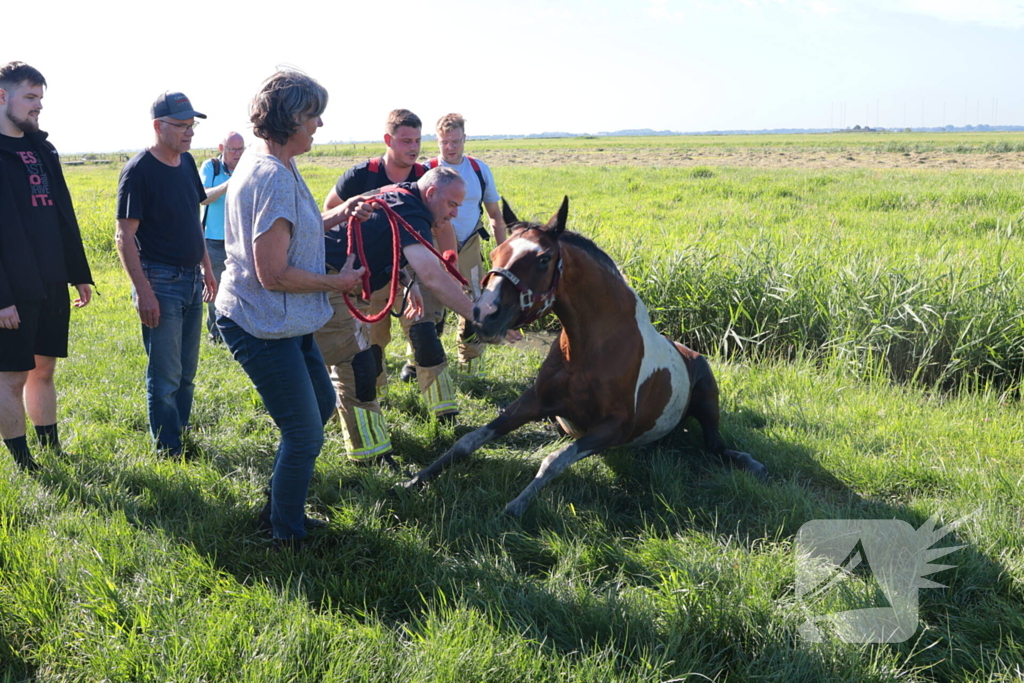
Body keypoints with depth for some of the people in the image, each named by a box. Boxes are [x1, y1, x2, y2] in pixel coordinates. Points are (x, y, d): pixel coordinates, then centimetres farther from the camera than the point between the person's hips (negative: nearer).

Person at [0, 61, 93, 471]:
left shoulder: (41, 149, 13)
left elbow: (64, 217, 16)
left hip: (52, 285, 7)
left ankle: (52, 452, 26)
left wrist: (79, 274, 15)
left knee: (44, 370, 16)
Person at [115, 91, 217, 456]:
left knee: (186, 372, 15)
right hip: (160, 282, -8)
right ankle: (168, 452, 8)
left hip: (191, 280, 8)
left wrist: (206, 268, 19)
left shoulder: (186, 162, 9)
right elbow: (124, 236, -16)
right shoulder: (139, 171, -14)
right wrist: (143, 291, -20)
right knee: (166, 377, -1)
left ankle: (182, 437, 27)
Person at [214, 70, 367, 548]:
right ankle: (286, 535, 20)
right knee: (304, 432, 0)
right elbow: (274, 274, -27)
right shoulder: (274, 178, -25)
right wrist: (338, 281, -14)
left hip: (283, 322, 11)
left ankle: (279, 505, 37)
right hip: (261, 327, -11)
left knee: (321, 404, 24)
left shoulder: (263, 163, 8)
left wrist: (337, 216, 8)